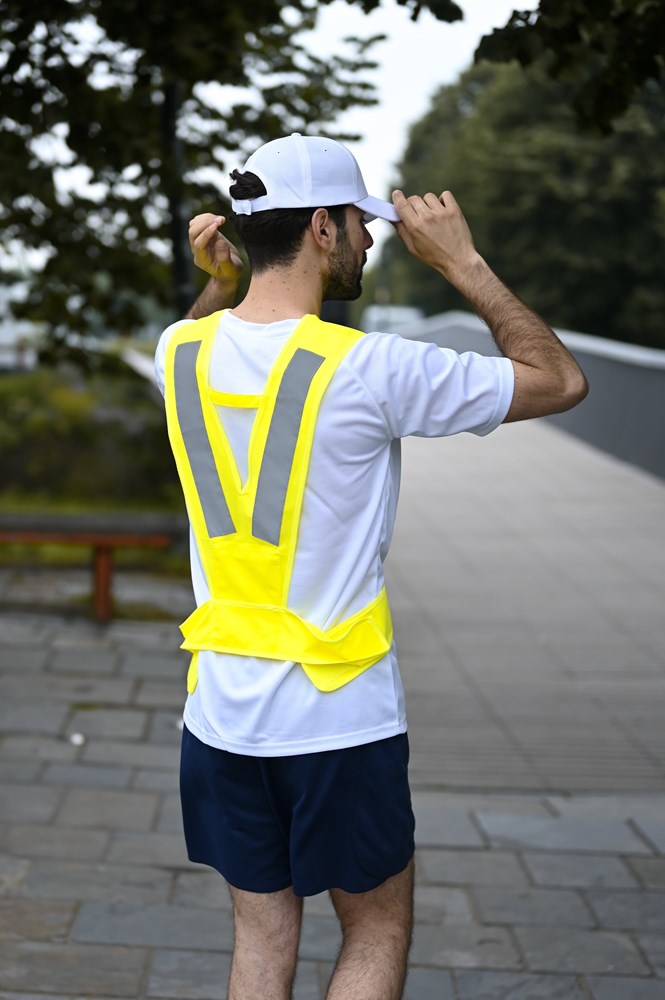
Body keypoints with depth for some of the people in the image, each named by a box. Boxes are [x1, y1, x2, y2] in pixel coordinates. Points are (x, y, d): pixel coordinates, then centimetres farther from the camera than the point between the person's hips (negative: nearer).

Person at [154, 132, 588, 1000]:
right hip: (341, 718, -5)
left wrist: (218, 283, 9)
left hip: (221, 710, 5)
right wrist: (462, 262, -3)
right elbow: (560, 381, -6)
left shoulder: (183, 351, -1)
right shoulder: (370, 369, -18)